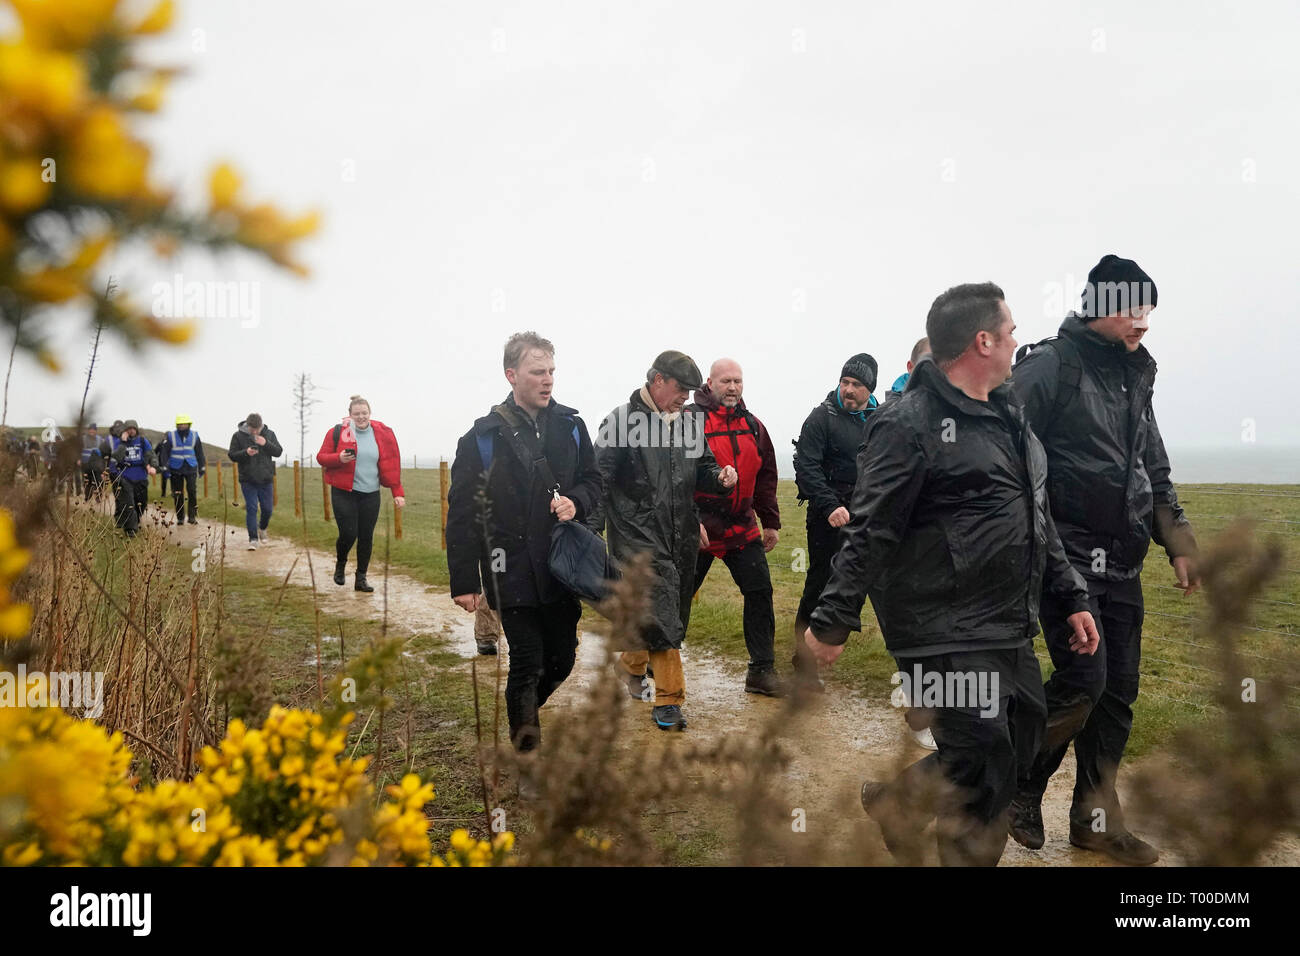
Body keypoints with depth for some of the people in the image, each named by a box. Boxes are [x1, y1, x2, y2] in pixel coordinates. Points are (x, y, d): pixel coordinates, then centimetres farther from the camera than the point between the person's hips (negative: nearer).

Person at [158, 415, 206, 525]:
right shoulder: (170, 436, -1)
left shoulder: (194, 435, 5)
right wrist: (165, 467, -8)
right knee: (178, 495, 4)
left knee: (193, 493, -10)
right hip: (176, 470, -1)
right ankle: (180, 518, 13)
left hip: (191, 468, 1)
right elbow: (164, 452, -2)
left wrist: (202, 467, 13)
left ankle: (193, 516, -3)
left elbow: (199, 452, 13)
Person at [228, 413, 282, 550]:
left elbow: (278, 452, -3)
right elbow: (232, 455, -3)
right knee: (251, 509, -6)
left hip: (266, 480, 2)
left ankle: (262, 529, 36)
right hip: (248, 481, -2)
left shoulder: (269, 434, 2)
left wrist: (266, 444, -19)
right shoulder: (238, 436, -3)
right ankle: (253, 539, -2)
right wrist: (246, 453, -22)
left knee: (267, 509, 8)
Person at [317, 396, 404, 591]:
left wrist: (397, 492, -2)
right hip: (344, 492, -2)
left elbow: (391, 465, 4)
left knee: (366, 537, 3)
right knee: (348, 534, -9)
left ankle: (361, 579, 16)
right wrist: (339, 458, -18)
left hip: (371, 494, 2)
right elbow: (321, 457, 3)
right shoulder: (338, 432, -2)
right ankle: (340, 564, 23)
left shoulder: (382, 433, 3)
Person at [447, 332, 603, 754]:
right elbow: (462, 513, -4)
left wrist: (576, 501, -8)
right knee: (527, 661, -3)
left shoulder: (570, 426, 6)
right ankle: (525, 734, 15)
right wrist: (464, 581, -7)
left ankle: (524, 713, 39)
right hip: (512, 571, -4)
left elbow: (593, 482, 17)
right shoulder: (484, 436, -6)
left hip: (562, 567, 4)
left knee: (562, 660, 12)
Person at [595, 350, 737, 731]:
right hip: (639, 537, -6)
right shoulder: (622, 421, -7)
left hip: (682, 537, 7)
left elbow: (702, 468, 24)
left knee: (675, 616, 14)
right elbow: (597, 479, -7)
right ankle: (669, 700, 1)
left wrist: (719, 478, 1)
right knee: (661, 618, -10)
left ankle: (631, 663, 38)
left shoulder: (688, 423, 12)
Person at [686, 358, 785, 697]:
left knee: (760, 593, 2)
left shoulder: (752, 425, 10)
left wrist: (771, 522, 15)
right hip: (698, 528, -5)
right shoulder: (689, 420, -8)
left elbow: (765, 476, 16)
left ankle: (761, 671, 12)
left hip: (743, 528, 5)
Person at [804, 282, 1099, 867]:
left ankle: (896, 795, 30)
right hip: (949, 636, -9)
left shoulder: (1009, 416, 15)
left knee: (1022, 740, 15)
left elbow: (1039, 522, 21)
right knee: (981, 767, -4)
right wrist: (833, 620, -16)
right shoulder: (909, 424, -14)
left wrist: (1072, 597, 19)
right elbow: (870, 534, -16)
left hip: (1010, 632, 9)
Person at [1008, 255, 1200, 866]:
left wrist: (1178, 542, 14)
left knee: (1117, 693, 8)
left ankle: (1096, 819, 19)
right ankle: (1021, 786, 10)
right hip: (1065, 556, -8)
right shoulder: (1050, 368, -10)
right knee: (1082, 681, -14)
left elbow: (1155, 474, 22)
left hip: (1122, 564, 8)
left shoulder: (1134, 379, 16)